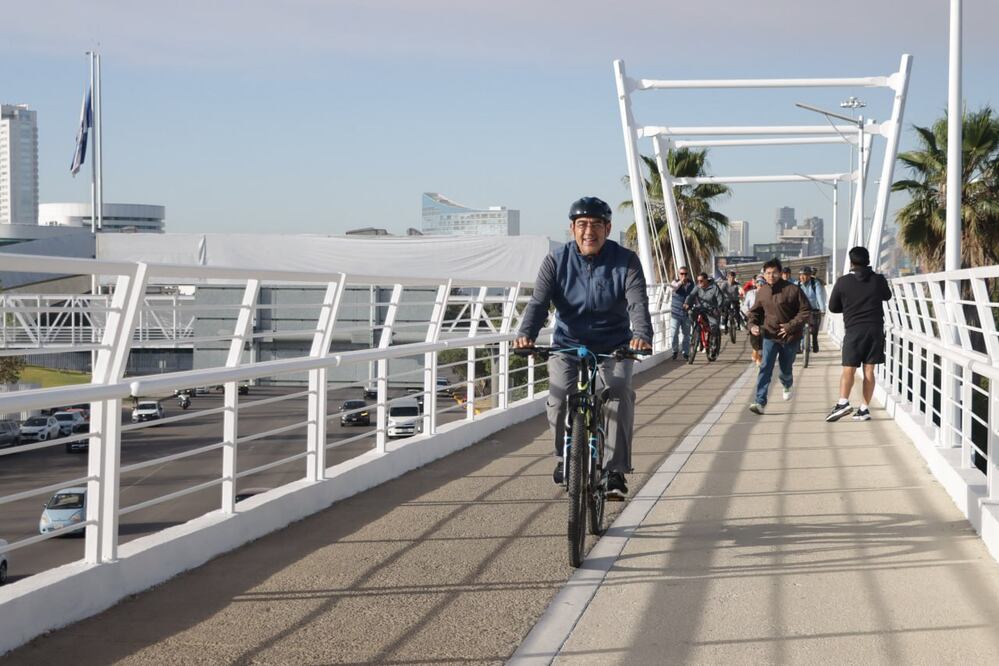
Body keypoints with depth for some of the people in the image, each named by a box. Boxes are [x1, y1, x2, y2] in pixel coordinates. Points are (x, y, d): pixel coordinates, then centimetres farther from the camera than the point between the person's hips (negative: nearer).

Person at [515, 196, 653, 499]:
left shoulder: (625, 261, -7)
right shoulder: (556, 261, -4)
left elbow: (638, 303, -20)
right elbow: (539, 302, -15)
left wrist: (642, 335, -42)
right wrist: (526, 334, -35)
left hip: (613, 347, -1)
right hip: (568, 345, 1)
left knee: (620, 392, -26)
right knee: (558, 399, -20)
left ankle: (615, 471, -18)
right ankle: (564, 457, 11)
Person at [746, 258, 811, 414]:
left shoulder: (792, 289, -12)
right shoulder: (761, 292, 0)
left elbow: (806, 310, -10)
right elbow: (754, 312, 14)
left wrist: (791, 326, -18)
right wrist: (752, 325, -6)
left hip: (789, 337, -2)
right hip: (770, 335, 2)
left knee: (786, 369, 14)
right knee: (765, 368, -14)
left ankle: (787, 386, 52)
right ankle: (760, 403, -18)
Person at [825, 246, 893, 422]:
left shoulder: (843, 282, -5)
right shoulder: (878, 280, 1)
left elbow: (833, 307, 5)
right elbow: (887, 296, 22)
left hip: (853, 330, -2)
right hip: (875, 329, 2)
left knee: (848, 370, -1)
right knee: (869, 370, 5)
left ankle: (843, 402, -20)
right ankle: (864, 408, 5)